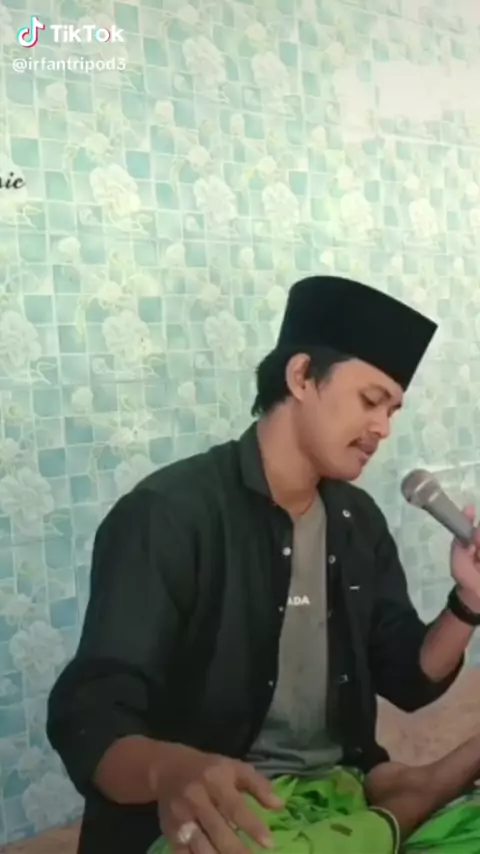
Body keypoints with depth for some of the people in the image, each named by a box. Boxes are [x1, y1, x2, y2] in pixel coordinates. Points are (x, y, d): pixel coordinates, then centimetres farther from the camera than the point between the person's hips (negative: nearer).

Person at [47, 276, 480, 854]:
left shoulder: (359, 522, 8)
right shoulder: (169, 515, -14)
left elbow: (407, 680, 11)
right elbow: (89, 719, -20)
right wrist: (169, 769, -42)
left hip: (343, 792, 5)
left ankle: (405, 798, 5)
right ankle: (406, 805, -12)